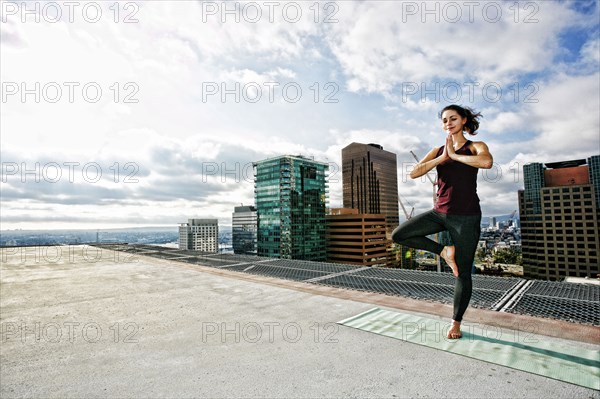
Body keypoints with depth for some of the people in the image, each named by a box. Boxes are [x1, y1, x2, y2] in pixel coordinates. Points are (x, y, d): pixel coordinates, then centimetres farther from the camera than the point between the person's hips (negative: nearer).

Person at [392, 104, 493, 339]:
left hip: (466, 217, -4)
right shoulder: (437, 151, 10)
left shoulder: (475, 147, 1)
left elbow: (487, 162, -24)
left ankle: (456, 322, 22)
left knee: (462, 273, 3)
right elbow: (414, 173, -5)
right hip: (439, 213, 4)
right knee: (398, 235, -9)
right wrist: (442, 158, -11)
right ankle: (444, 251, 5)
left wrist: (454, 155, -14)